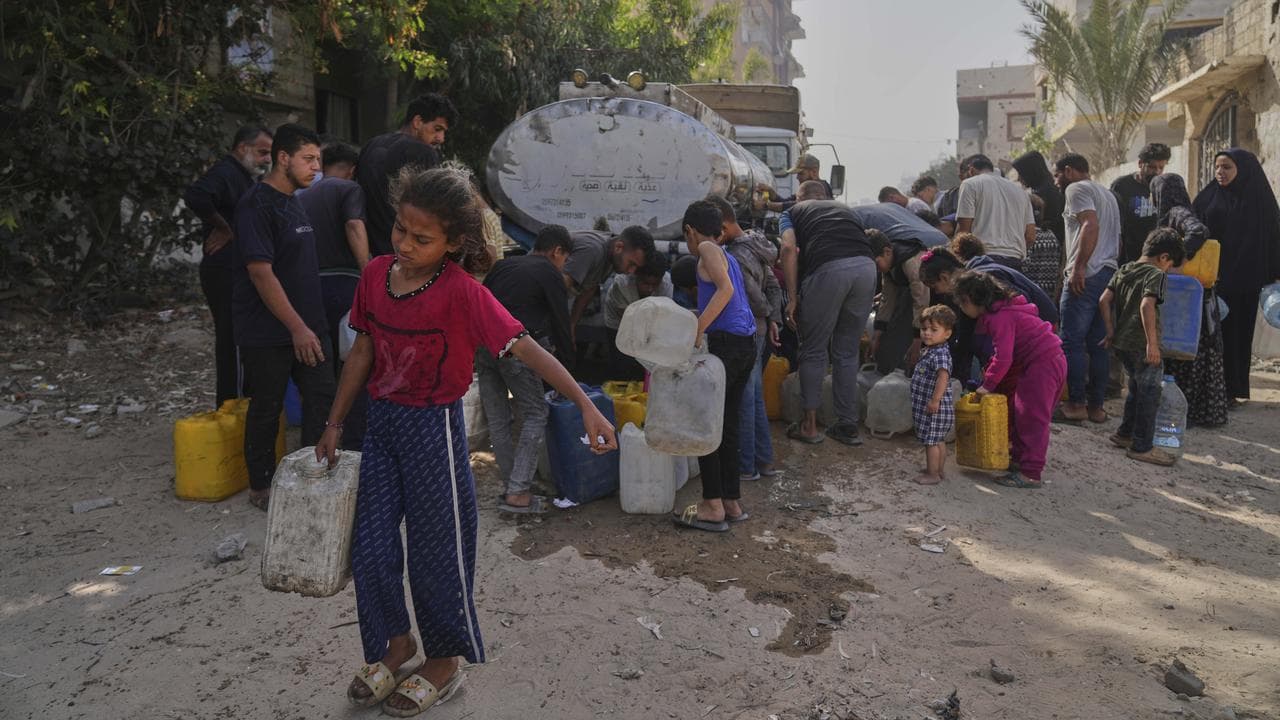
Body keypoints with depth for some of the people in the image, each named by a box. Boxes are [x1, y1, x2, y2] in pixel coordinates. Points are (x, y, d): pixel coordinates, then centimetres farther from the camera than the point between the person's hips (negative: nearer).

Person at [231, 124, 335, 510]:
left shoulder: (293, 203, 13)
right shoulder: (258, 204, -15)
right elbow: (261, 272, -20)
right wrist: (297, 327, -21)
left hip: (306, 323, 8)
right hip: (269, 330, -8)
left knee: (322, 394, 7)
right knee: (267, 406, 5)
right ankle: (261, 486, 21)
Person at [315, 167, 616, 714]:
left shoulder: (462, 292, -21)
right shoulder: (376, 273, -3)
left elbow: (525, 348, -26)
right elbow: (363, 351, 8)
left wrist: (586, 406, -34)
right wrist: (334, 423, 14)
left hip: (433, 428, -5)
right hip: (381, 422, 6)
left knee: (436, 552, 7)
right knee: (371, 546, 12)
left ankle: (445, 662, 31)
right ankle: (396, 643, 38)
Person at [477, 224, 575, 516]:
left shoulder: (503, 265, 22)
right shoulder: (549, 274, 5)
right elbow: (561, 322, 6)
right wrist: (567, 365, 17)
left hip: (482, 346, 7)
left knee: (498, 420, 12)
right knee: (535, 414, 3)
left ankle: (513, 485, 21)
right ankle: (517, 494, -3)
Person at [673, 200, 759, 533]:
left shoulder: (707, 249, -3)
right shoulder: (727, 255, 23)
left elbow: (725, 289, -18)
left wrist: (696, 330, -22)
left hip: (725, 341, -9)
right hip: (746, 343, 9)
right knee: (727, 424, 13)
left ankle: (713, 506, -1)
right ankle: (732, 502, 18)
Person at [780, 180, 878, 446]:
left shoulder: (792, 212, 25)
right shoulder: (843, 208, 37)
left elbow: (789, 248, 4)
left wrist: (792, 298, 3)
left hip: (828, 267, -4)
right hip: (866, 265, 4)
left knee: (813, 351, 11)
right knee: (848, 352, 16)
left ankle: (810, 425, 16)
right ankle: (848, 426, 20)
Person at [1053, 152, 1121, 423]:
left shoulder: (1076, 189, -3)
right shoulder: (1107, 194, 27)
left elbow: (1091, 225, -19)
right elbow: (1117, 240, 25)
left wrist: (1079, 267, -21)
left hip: (1086, 276, -9)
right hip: (1109, 274, 9)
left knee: (1072, 342, -5)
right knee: (1099, 344, 8)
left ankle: (1076, 403, -5)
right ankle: (1096, 405, 10)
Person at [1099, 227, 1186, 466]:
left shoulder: (1123, 271, 12)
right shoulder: (1156, 275, -12)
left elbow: (1104, 301, 9)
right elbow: (1147, 305, -26)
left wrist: (1111, 331, 15)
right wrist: (1152, 343, -25)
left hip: (1122, 342, 8)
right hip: (1142, 345, -8)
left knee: (1137, 389, 23)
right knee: (1149, 394, 1)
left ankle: (1125, 434, 33)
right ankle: (1142, 446, 6)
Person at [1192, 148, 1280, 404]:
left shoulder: (1260, 200, 3)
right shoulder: (1208, 197, 6)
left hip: (1245, 280, 0)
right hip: (1210, 278, 1)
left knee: (1238, 332, 4)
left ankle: (1232, 389, 12)